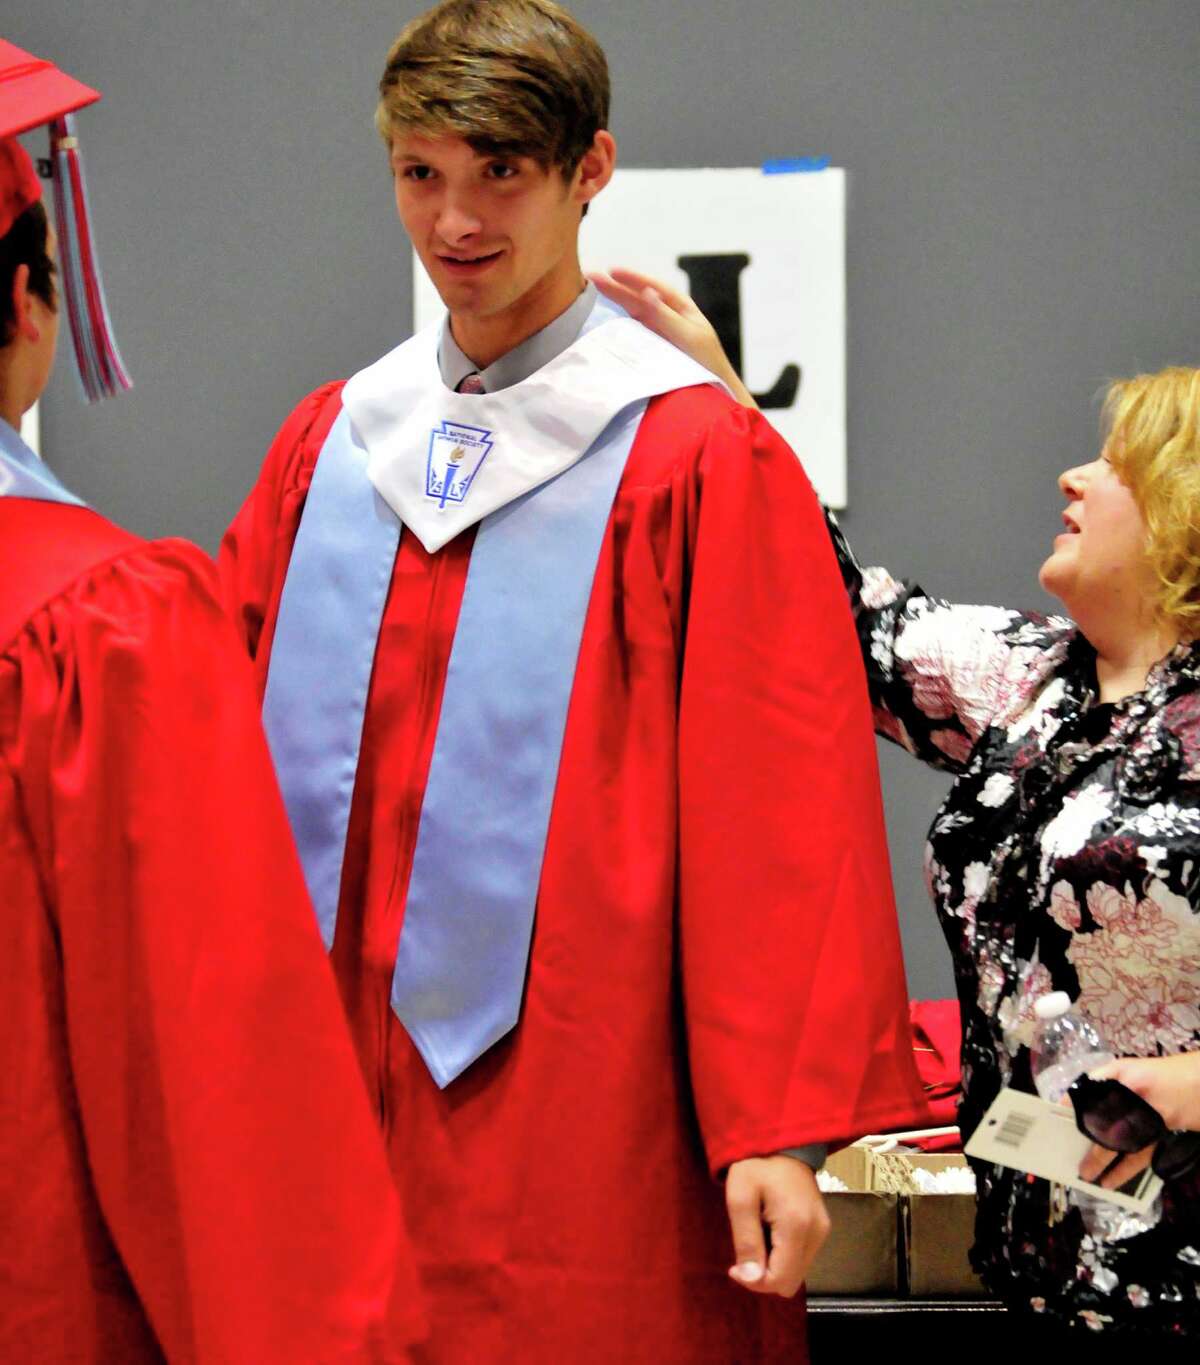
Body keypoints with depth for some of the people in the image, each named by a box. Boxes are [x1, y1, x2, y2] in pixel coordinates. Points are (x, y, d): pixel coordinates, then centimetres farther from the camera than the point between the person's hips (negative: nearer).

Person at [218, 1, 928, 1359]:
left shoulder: (703, 459, -4)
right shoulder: (330, 441, 11)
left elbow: (784, 818, -8)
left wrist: (778, 1127, -13)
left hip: (583, 1126, -4)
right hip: (335, 1087, 5)